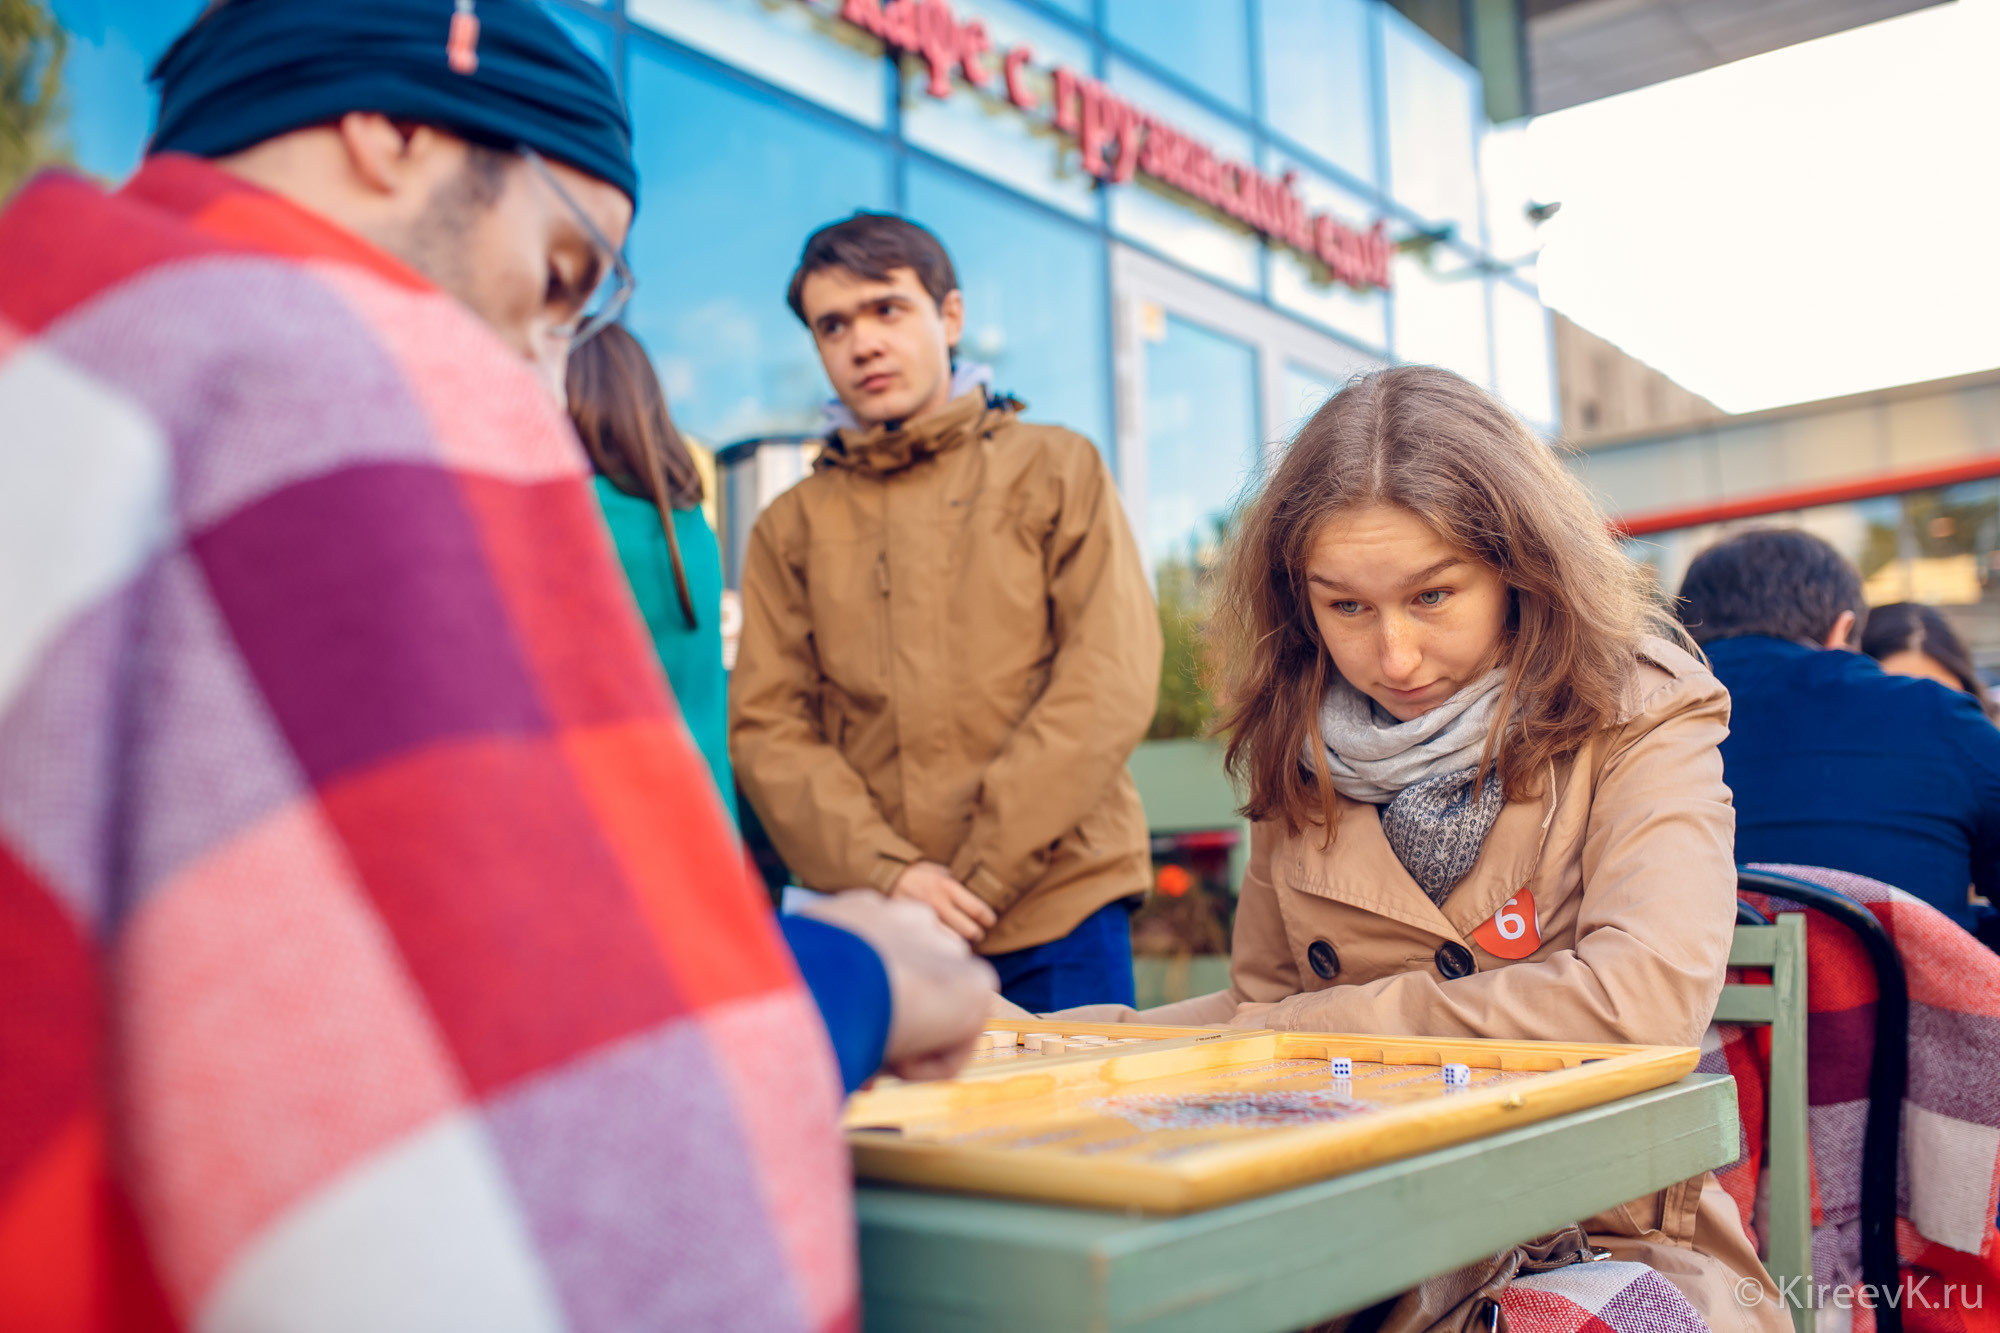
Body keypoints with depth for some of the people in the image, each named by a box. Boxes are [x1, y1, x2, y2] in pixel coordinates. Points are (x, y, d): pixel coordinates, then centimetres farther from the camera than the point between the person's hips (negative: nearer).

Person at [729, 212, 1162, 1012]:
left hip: (1055, 916, -1)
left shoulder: (1054, 468, 7)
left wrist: (980, 873, -10)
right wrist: (885, 871, -13)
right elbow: (766, 728, 4)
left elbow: (1112, 684, -3)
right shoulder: (791, 528, 12)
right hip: (870, 927, 1)